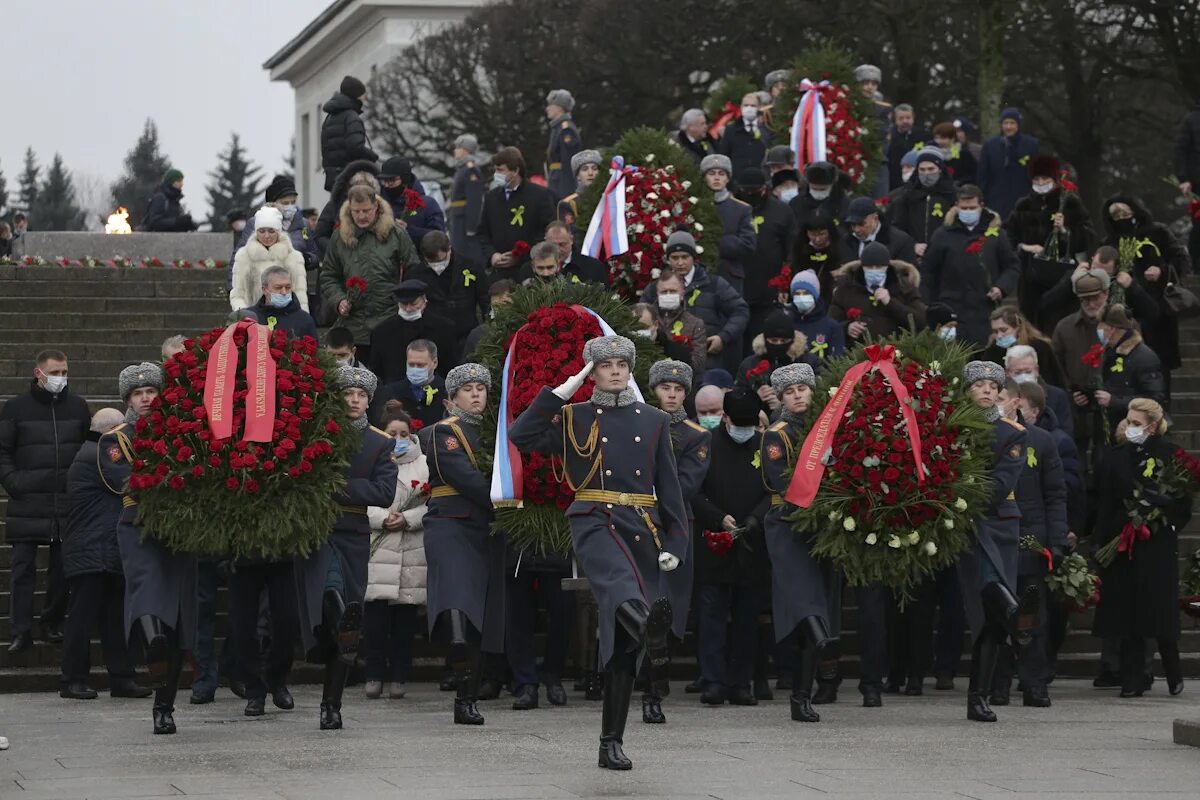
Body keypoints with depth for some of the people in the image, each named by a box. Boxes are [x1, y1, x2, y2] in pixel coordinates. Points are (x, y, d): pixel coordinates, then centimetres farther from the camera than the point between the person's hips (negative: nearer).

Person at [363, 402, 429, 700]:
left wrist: (408, 519, -10)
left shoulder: (424, 465, 7)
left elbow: (434, 505, 3)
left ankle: (399, 676, 9)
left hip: (412, 552, 0)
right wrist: (383, 518, -14)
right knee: (376, 615, -6)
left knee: (405, 618, 2)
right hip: (377, 550, 0)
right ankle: (375, 675, 2)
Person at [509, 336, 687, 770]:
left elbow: (669, 486, 11)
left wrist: (674, 543, 1)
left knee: (622, 641, 2)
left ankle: (612, 743, 7)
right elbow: (521, 437, -8)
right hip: (595, 524, -3)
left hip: (643, 530, 3)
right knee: (619, 579, -39)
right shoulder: (574, 418, 9)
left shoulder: (654, 421, 14)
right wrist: (561, 391, -4)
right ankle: (649, 623, -75)